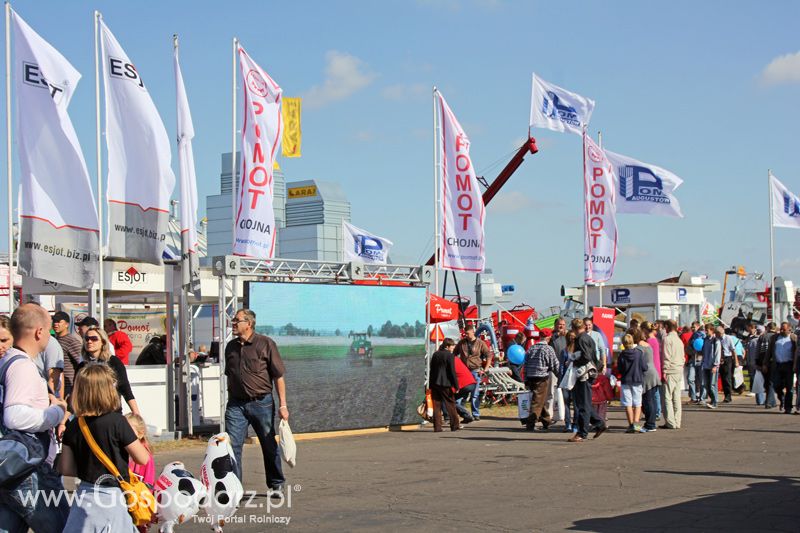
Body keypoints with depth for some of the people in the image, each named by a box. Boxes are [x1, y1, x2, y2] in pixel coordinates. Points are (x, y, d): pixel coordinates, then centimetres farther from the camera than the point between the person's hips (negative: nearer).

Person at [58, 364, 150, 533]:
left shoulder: (73, 426, 0)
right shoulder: (117, 422, -14)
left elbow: (65, 469, 4)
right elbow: (143, 458, -8)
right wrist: (131, 436, 8)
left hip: (85, 493, 5)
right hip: (112, 494, -5)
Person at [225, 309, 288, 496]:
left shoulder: (266, 344, -5)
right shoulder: (231, 347, 9)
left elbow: (278, 376, -4)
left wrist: (283, 405, -8)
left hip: (261, 403, -3)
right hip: (236, 404, 3)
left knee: (269, 446, 9)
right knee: (232, 445, -6)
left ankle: (276, 485, 25)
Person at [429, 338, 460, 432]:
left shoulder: (435, 354, 11)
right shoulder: (449, 355, -7)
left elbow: (431, 370, 14)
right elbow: (452, 372, -11)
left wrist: (430, 385, 19)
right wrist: (456, 385, -8)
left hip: (434, 383, 5)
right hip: (445, 383, -5)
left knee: (436, 405, 6)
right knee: (450, 404, 5)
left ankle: (437, 427, 3)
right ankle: (454, 426, 6)